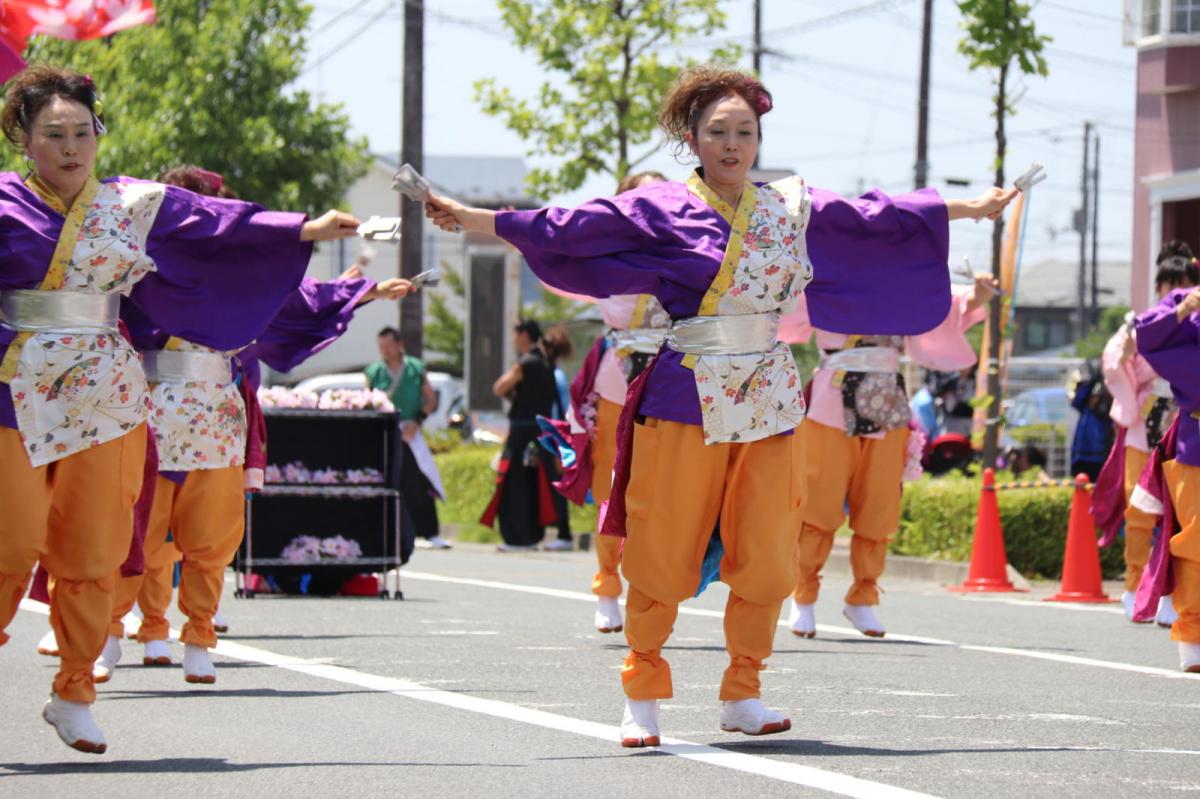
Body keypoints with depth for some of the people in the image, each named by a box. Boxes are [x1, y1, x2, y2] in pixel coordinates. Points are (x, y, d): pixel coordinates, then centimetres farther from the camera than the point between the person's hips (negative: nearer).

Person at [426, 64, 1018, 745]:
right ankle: (643, 700, 10)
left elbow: (872, 220, 19)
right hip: (688, 401, -4)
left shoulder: (792, 206, 10)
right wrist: (473, 219, -17)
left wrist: (971, 209, 26)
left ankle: (743, 697, 13)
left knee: (766, 558, 2)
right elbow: (571, 229, -9)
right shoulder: (663, 210, -3)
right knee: (664, 556, -2)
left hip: (770, 401, 4)